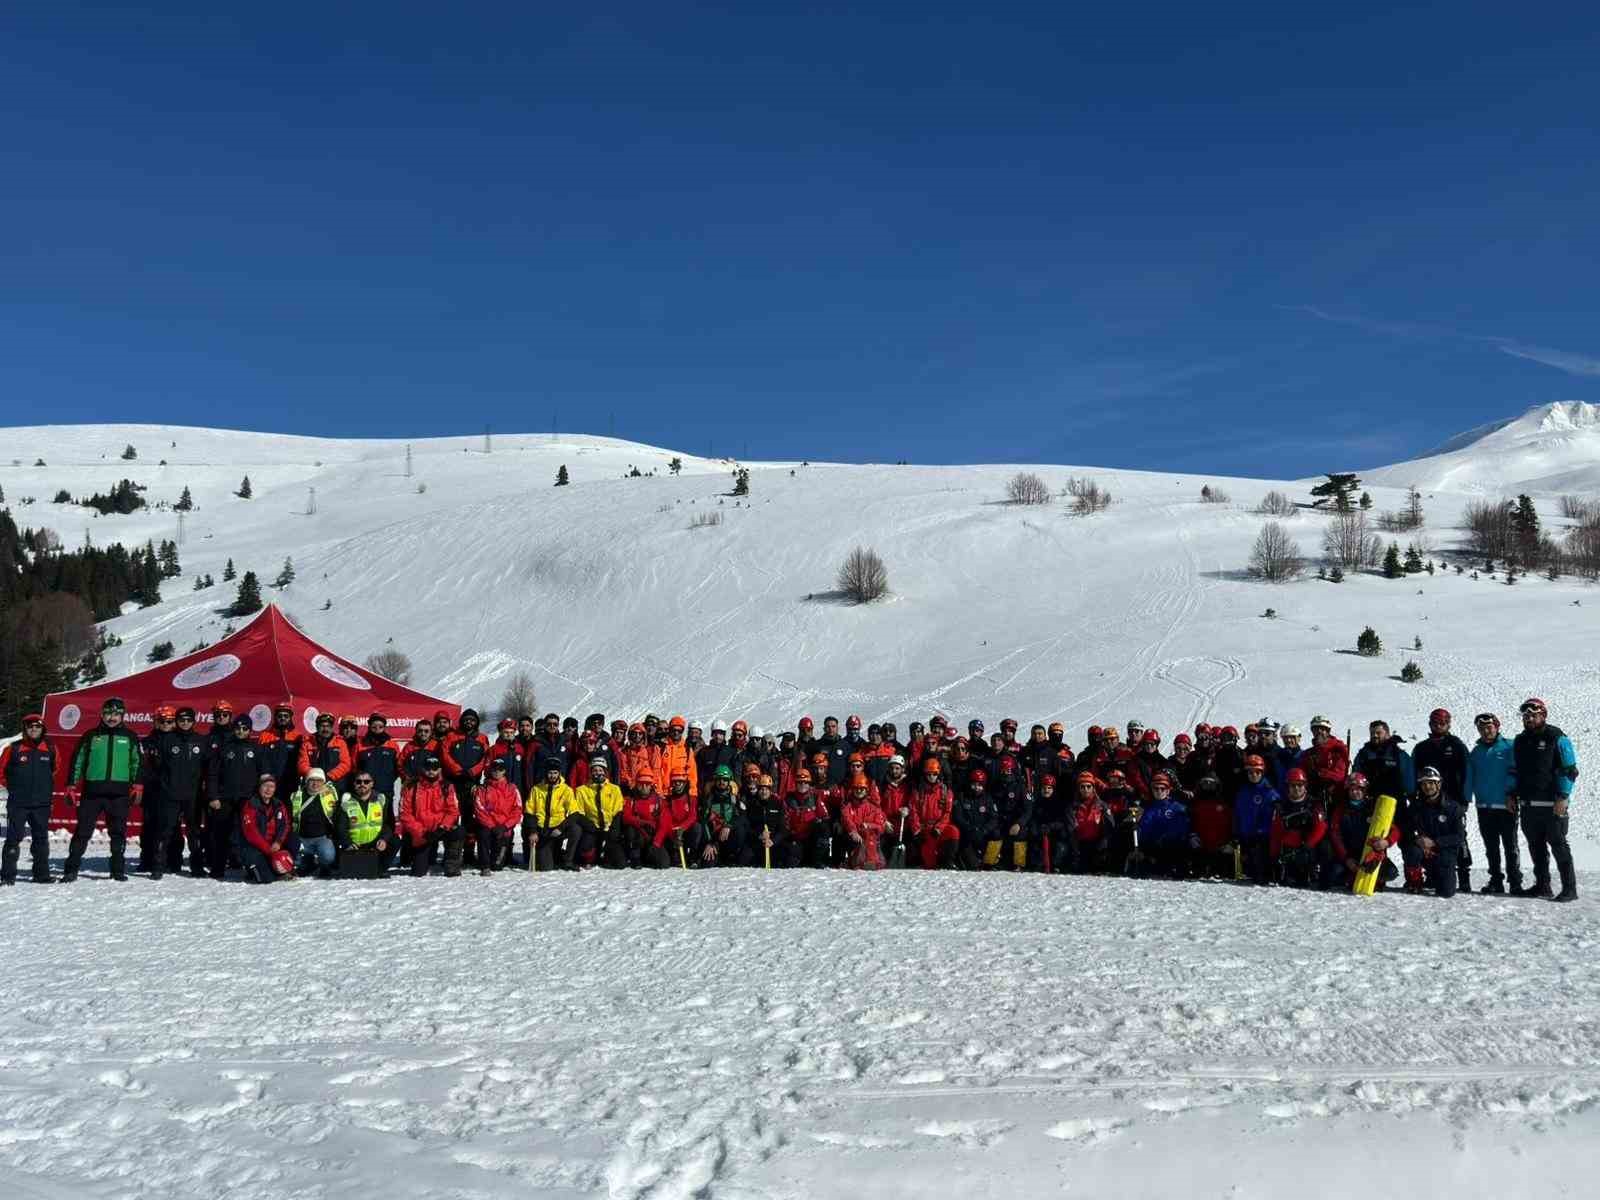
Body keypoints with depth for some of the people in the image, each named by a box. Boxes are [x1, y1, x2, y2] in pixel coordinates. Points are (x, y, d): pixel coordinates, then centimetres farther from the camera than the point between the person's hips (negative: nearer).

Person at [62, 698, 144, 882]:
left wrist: (137, 785, 2)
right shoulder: (91, 736, 7)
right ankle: (71, 869, 6)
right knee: (82, 831, -1)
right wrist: (71, 786, 5)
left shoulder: (130, 737, 8)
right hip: (92, 791, 0)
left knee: (118, 832, 5)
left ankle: (118, 869, 13)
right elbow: (77, 760, 10)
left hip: (120, 792, 0)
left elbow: (138, 762, 11)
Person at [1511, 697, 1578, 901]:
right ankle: (1542, 886, 17)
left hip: (1552, 804, -6)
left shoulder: (1557, 739, -4)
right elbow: (1515, 771, 21)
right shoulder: (1520, 741, 15)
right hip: (1527, 804, 6)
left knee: (1558, 845, -4)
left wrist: (1563, 797, -15)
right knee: (1536, 846, 10)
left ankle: (1569, 888, 1)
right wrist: (1512, 795, 12)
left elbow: (1569, 770, -7)